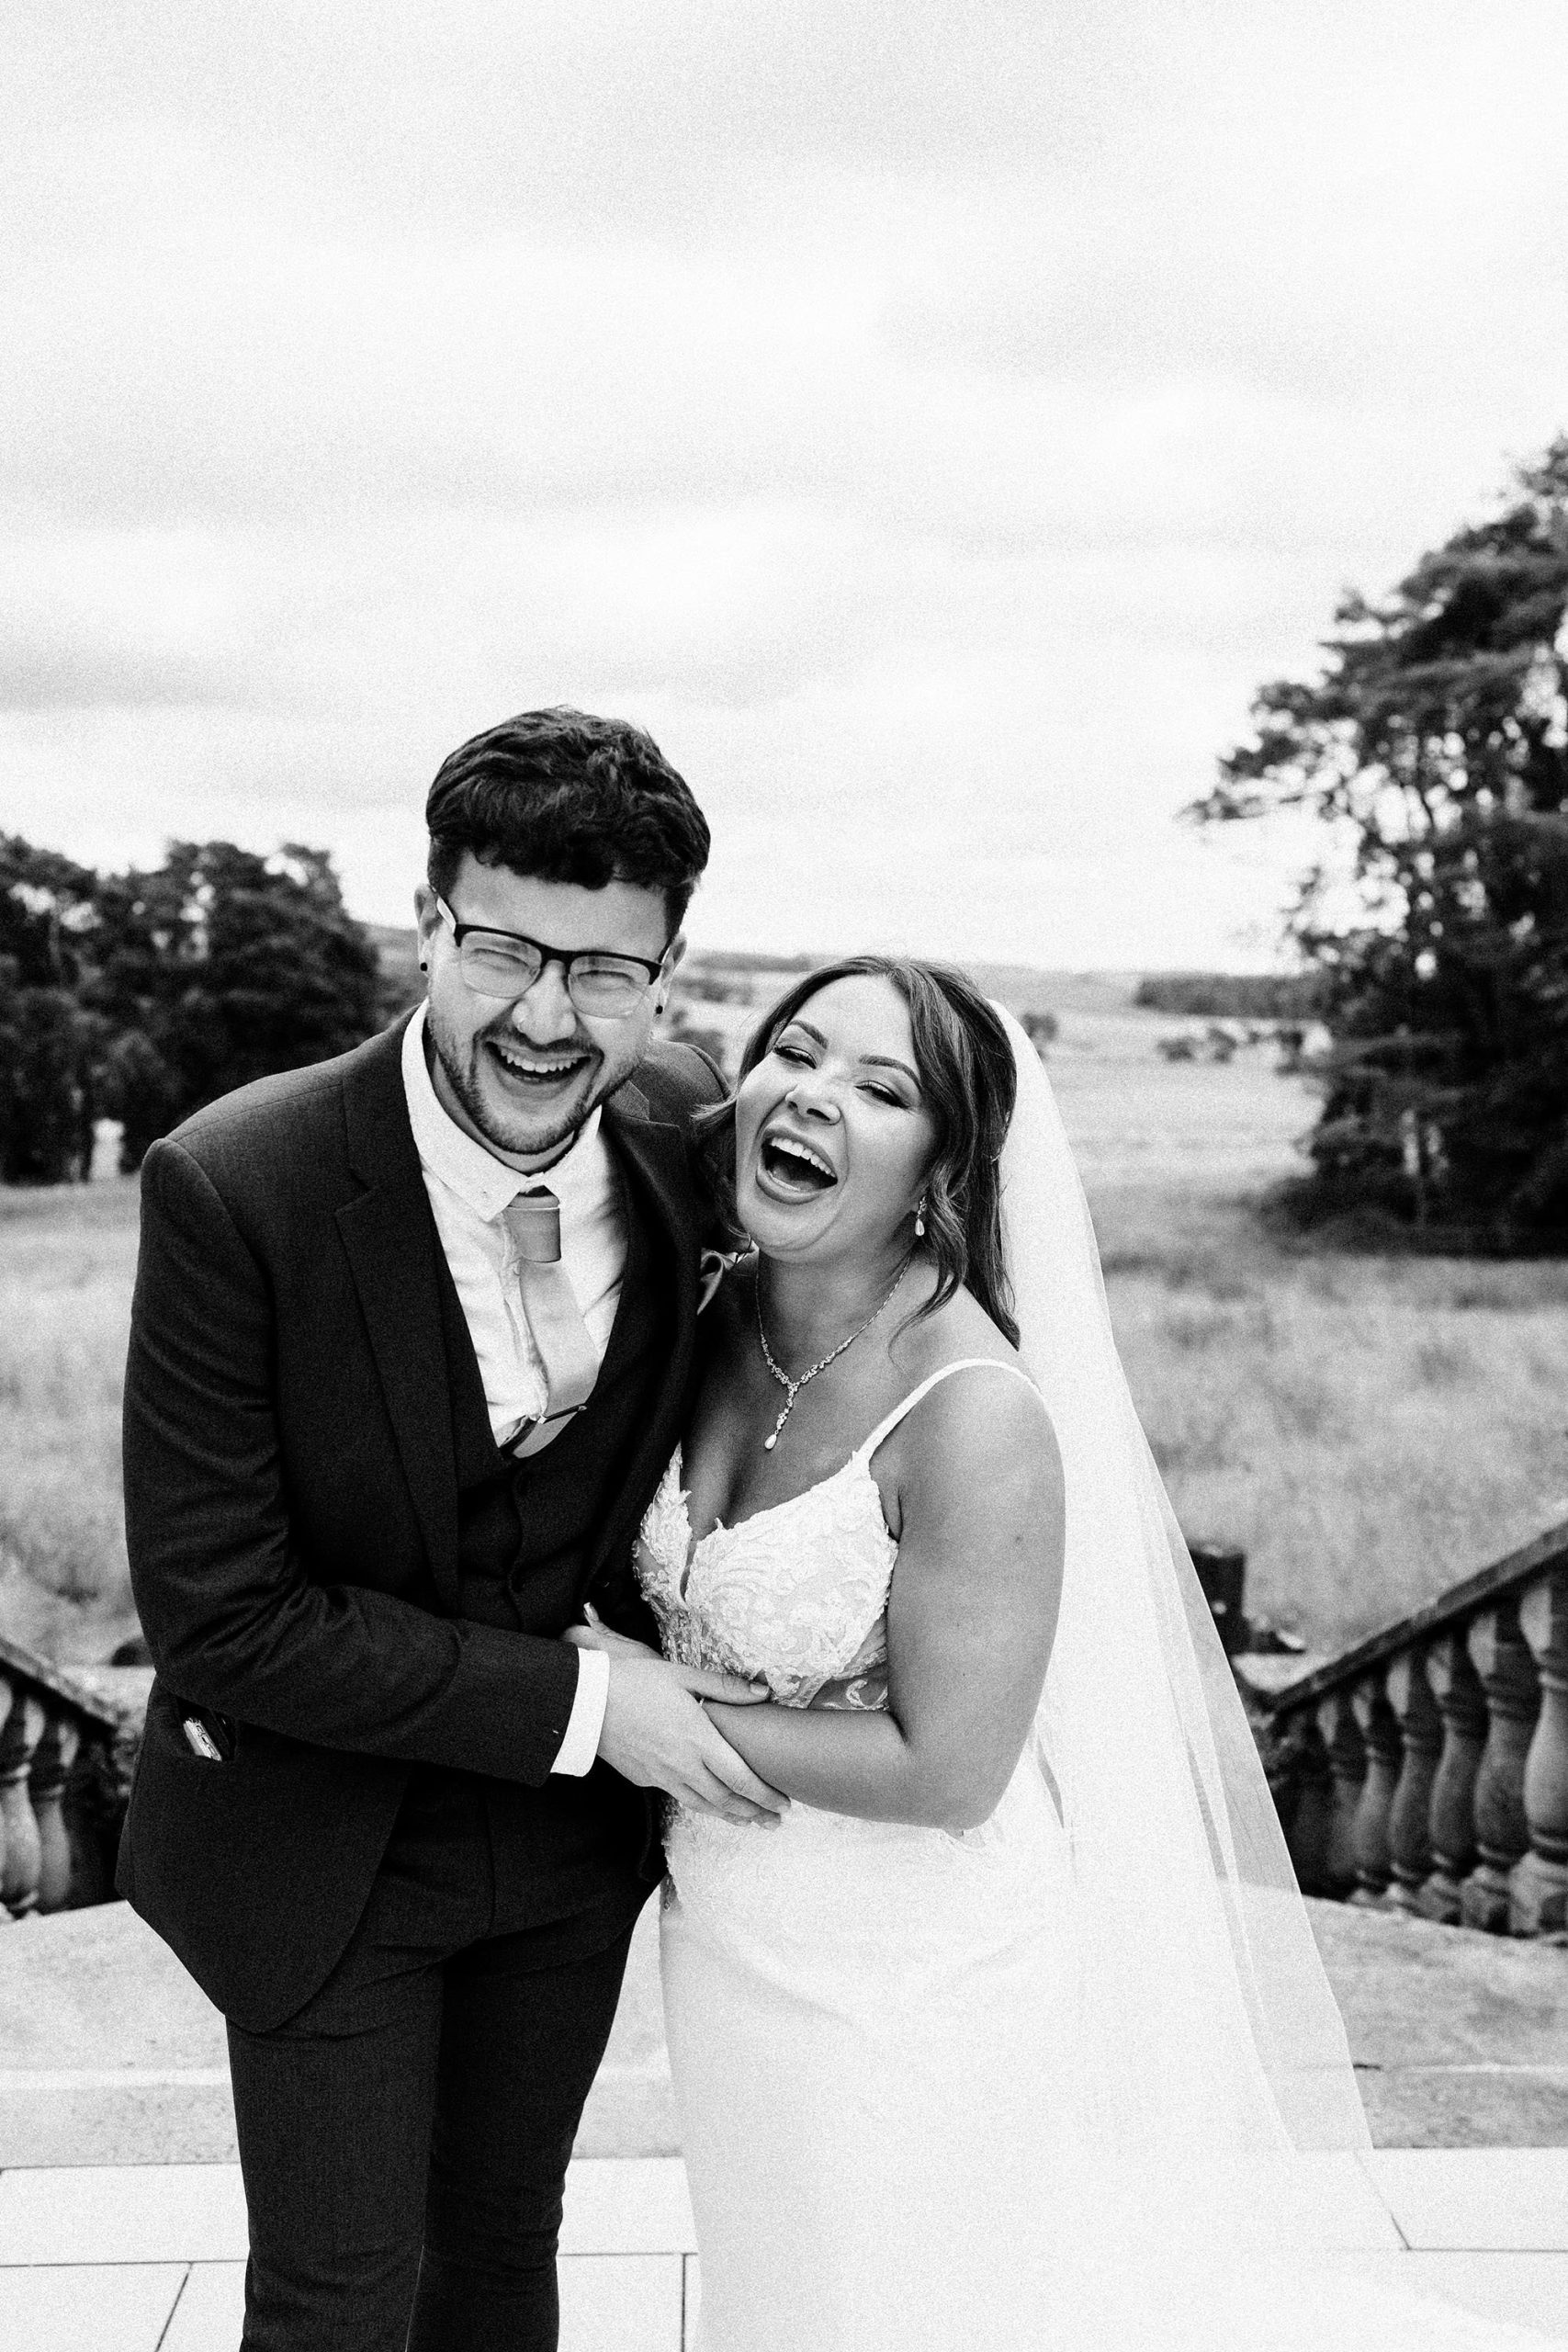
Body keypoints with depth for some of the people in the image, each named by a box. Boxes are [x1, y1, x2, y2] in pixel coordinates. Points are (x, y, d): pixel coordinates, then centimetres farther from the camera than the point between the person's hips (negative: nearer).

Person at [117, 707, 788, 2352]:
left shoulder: (685, 1125, -14)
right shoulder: (232, 1187, -28)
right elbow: (217, 1616, -24)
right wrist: (577, 1701, -24)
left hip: (574, 1833, 4)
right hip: (319, 1841, -4)